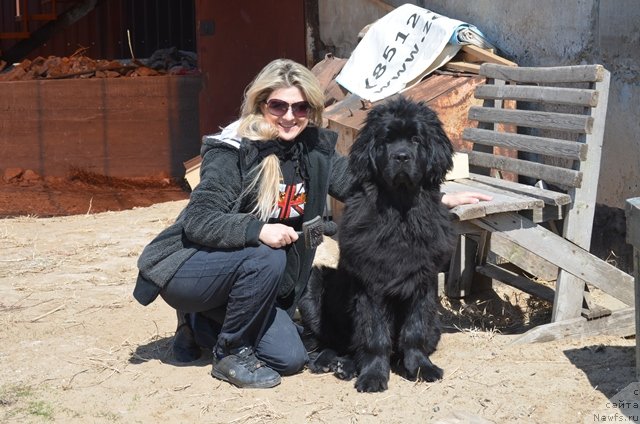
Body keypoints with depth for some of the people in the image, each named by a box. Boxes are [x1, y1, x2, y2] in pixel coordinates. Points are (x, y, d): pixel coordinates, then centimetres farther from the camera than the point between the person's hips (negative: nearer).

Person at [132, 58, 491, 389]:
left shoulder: (316, 149, -3)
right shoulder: (233, 149, -21)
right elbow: (197, 221, -25)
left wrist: (440, 200, 0)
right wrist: (257, 229, -41)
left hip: (248, 277, 6)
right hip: (186, 269, -6)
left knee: (290, 359, -5)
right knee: (266, 257, -32)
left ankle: (202, 325, 18)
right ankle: (230, 354, -9)